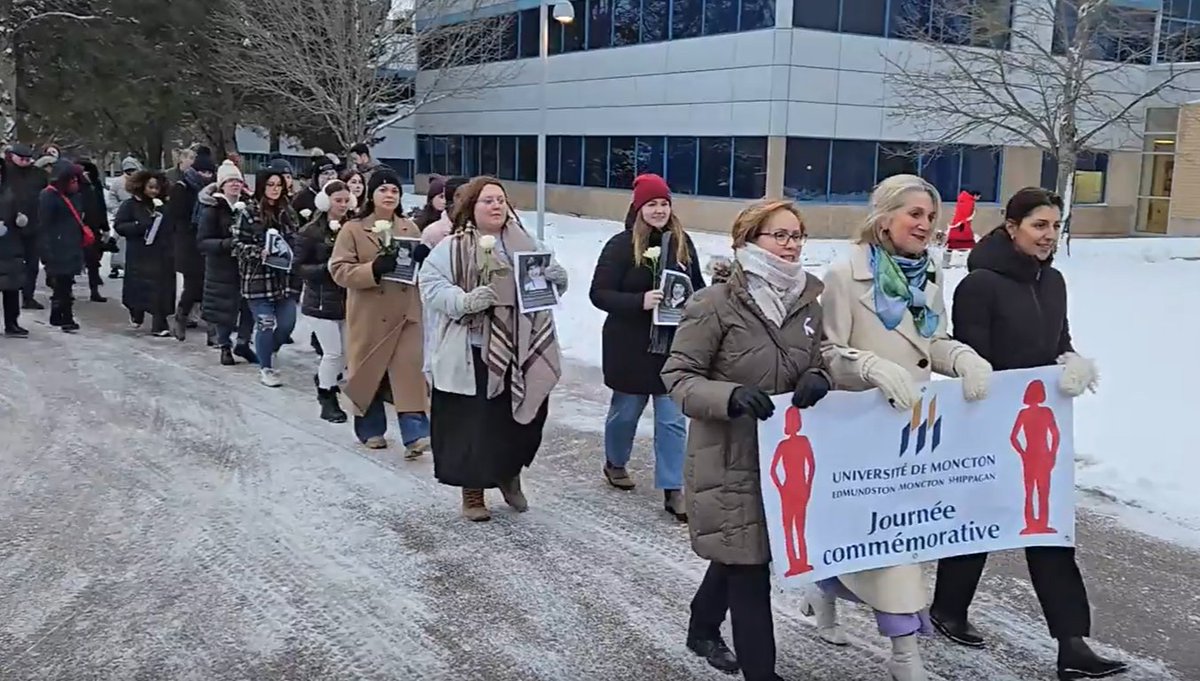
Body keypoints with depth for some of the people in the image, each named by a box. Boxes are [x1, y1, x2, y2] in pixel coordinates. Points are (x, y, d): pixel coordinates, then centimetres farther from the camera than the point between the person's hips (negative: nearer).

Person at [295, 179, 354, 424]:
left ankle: (324, 382, 36)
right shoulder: (311, 232, -6)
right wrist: (326, 269, -20)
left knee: (348, 352, 7)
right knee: (333, 352, -4)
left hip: (348, 300, 4)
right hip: (321, 301, -4)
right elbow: (300, 267, -6)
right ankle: (328, 401, 14)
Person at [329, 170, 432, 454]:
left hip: (405, 313, 2)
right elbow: (339, 270, -9)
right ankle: (371, 429, 26)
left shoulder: (410, 228, 10)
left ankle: (414, 435, -11)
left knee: (409, 371, -8)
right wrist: (374, 269, -24)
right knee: (369, 372, 9)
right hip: (369, 315, -2)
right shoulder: (352, 229, -1)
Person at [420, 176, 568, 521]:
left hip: (521, 354, 4)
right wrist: (465, 301, -24)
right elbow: (431, 285, -8)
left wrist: (557, 276, -8)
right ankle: (472, 493, 21)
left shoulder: (526, 244, 9)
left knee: (523, 420, 13)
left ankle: (510, 476, 41)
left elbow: (554, 280, 16)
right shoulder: (451, 248, -4)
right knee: (472, 425, 2)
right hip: (472, 356, -4)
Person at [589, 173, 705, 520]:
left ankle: (673, 490, 8)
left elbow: (697, 286, 14)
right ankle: (615, 463, 42)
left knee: (673, 419, 1)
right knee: (626, 410, 16)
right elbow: (599, 293, -12)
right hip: (630, 345, -2)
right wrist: (640, 301, -25)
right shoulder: (621, 245, -11)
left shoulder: (682, 242, 1)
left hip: (674, 344, 3)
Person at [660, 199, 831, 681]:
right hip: (730, 458, -6)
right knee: (748, 561, 1)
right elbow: (678, 376, -13)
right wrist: (731, 396, -30)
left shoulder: (809, 300, 1)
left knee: (738, 553, 22)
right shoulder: (716, 303, -15)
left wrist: (817, 379, -12)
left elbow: (821, 361, 12)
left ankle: (703, 629, 47)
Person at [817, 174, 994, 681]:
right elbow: (828, 353, -14)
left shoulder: (927, 276, 9)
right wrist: (875, 367, -29)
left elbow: (934, 345, 14)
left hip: (913, 422, 7)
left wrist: (966, 359, -6)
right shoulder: (846, 276, -13)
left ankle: (827, 591, 41)